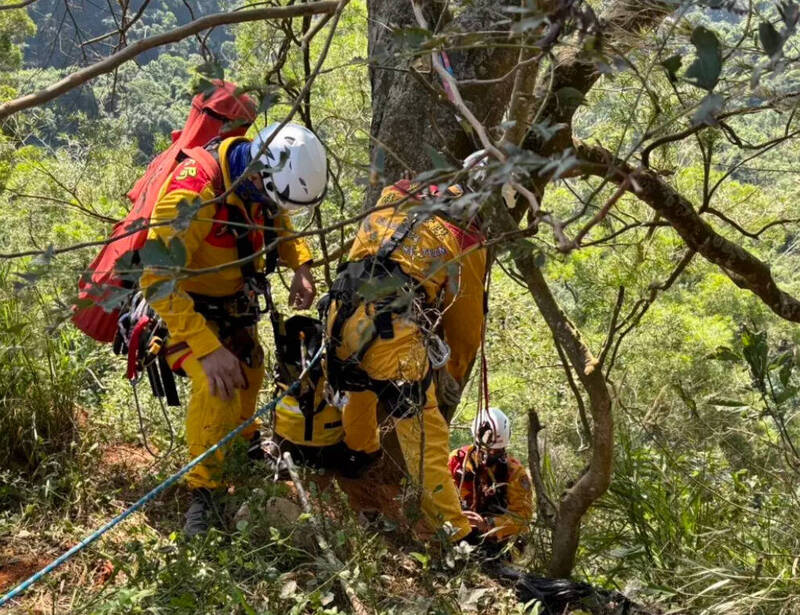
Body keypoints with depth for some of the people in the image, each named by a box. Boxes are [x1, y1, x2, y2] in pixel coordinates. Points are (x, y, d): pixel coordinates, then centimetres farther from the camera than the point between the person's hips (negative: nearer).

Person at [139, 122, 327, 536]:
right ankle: (202, 493, -11)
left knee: (249, 376, 24)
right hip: (184, 306, -7)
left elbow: (280, 224, 8)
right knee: (218, 385, -28)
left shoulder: (265, 178, -15)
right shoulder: (193, 191, -38)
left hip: (234, 302, 7)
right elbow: (158, 280, -39)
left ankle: (245, 444, 54)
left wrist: (301, 265, -12)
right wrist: (208, 348, -43)